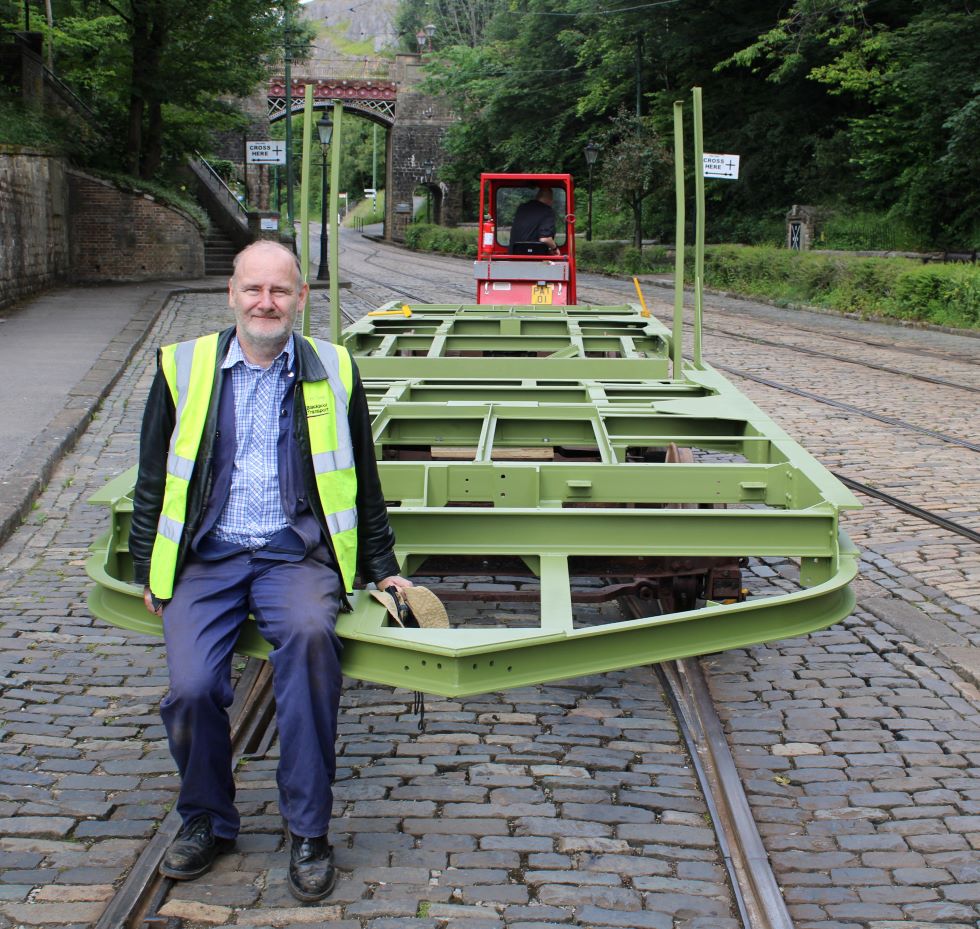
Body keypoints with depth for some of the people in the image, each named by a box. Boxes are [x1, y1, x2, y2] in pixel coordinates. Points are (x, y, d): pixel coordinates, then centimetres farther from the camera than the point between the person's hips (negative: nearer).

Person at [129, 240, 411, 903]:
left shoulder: (333, 371, 11)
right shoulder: (182, 368, 10)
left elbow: (364, 482, 19)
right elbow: (153, 479, 16)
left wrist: (382, 568, 19)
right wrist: (148, 569, 9)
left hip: (296, 551, -1)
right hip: (205, 556, 1)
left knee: (310, 634, -34)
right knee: (192, 686, -24)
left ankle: (309, 831, -22)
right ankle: (207, 821, 6)